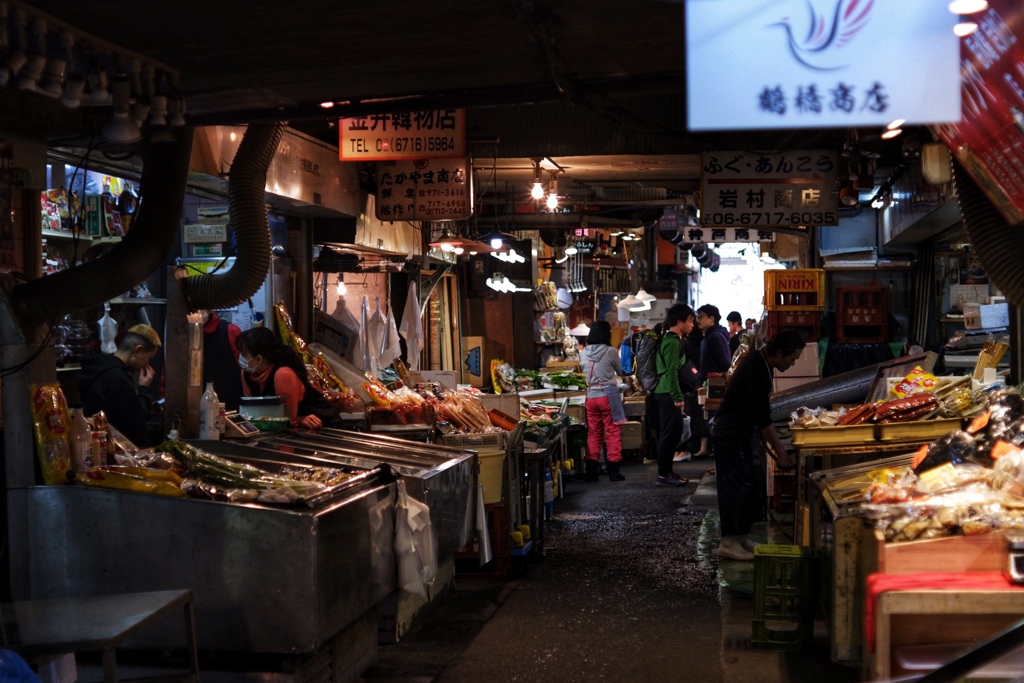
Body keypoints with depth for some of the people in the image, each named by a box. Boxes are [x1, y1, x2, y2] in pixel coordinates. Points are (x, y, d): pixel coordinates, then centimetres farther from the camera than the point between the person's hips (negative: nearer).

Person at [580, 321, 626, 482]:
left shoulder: (584, 353, 1)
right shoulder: (610, 352, -9)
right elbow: (620, 372, 7)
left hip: (591, 397, 4)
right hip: (608, 396, -4)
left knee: (593, 434, 9)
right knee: (612, 433, 3)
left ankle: (591, 471, 9)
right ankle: (613, 471, 3)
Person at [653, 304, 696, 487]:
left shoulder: (671, 339, 17)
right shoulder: (672, 342, -15)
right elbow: (671, 372, -21)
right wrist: (677, 397, -21)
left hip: (667, 393, 10)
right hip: (668, 394, -10)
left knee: (673, 432, 13)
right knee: (670, 433, -7)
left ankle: (667, 471, 19)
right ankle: (663, 476, -4)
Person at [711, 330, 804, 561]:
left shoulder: (759, 360, 4)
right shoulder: (756, 373, -26)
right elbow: (764, 419, -24)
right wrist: (781, 453, -20)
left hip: (745, 432, 10)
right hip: (732, 435, -10)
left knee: (753, 483, 12)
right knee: (735, 486, -6)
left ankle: (742, 536, 19)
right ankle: (729, 542, 1)